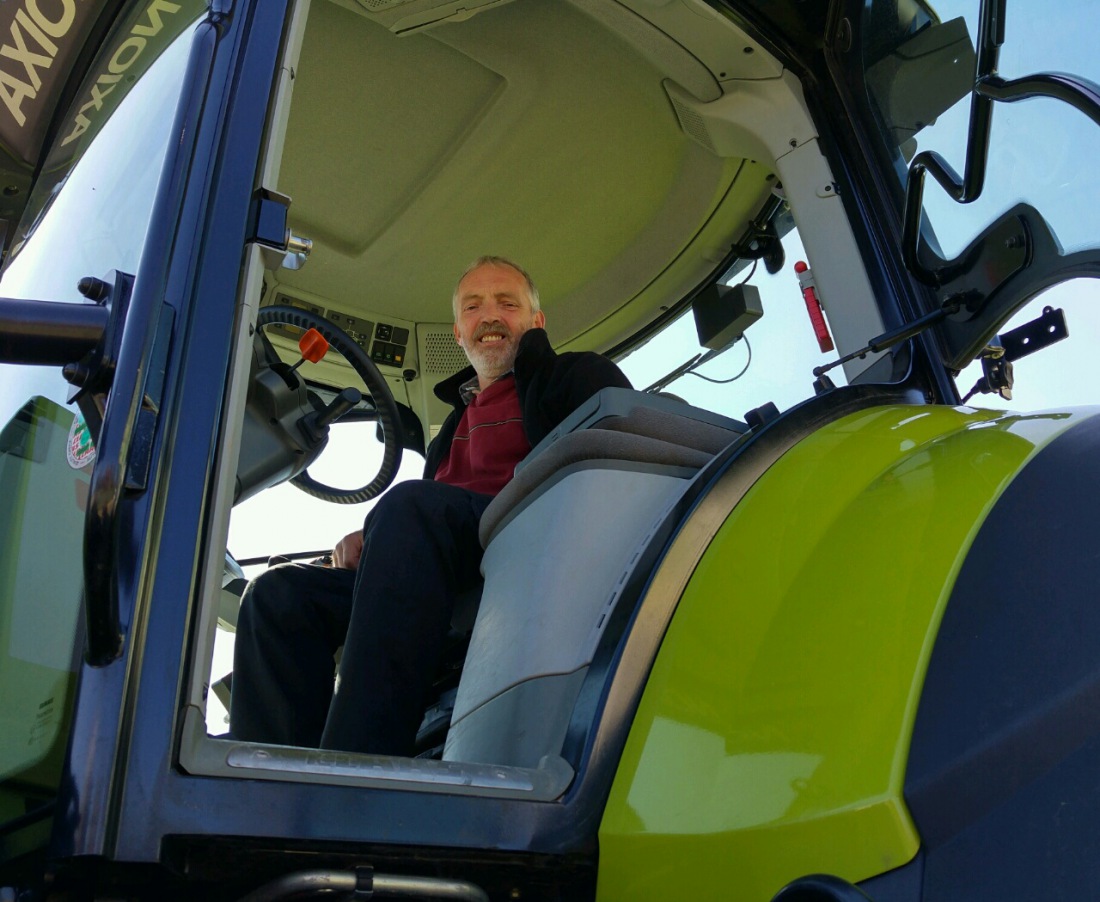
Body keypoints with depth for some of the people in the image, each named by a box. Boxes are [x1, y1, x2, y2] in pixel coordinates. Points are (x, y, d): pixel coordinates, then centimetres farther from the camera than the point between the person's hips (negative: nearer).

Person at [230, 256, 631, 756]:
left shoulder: (580, 375, 17)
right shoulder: (456, 422, 35)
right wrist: (371, 542, 7)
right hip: (443, 591, 7)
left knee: (410, 507, -34)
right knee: (278, 593, -12)